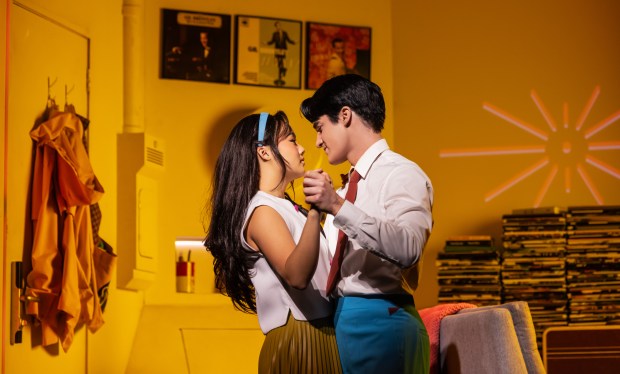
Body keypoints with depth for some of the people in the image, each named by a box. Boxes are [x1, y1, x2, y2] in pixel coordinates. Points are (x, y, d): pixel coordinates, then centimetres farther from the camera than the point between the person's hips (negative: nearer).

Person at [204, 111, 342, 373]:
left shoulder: (286, 208, 14)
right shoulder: (262, 212, -13)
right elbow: (296, 275, -29)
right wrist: (314, 212, -40)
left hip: (323, 335, 9)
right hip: (296, 341, -9)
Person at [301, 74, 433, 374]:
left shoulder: (402, 175, -6)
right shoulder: (349, 186, 20)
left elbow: (408, 248, -25)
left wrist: (338, 207, -29)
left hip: (378, 321, -8)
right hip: (339, 319, 8)